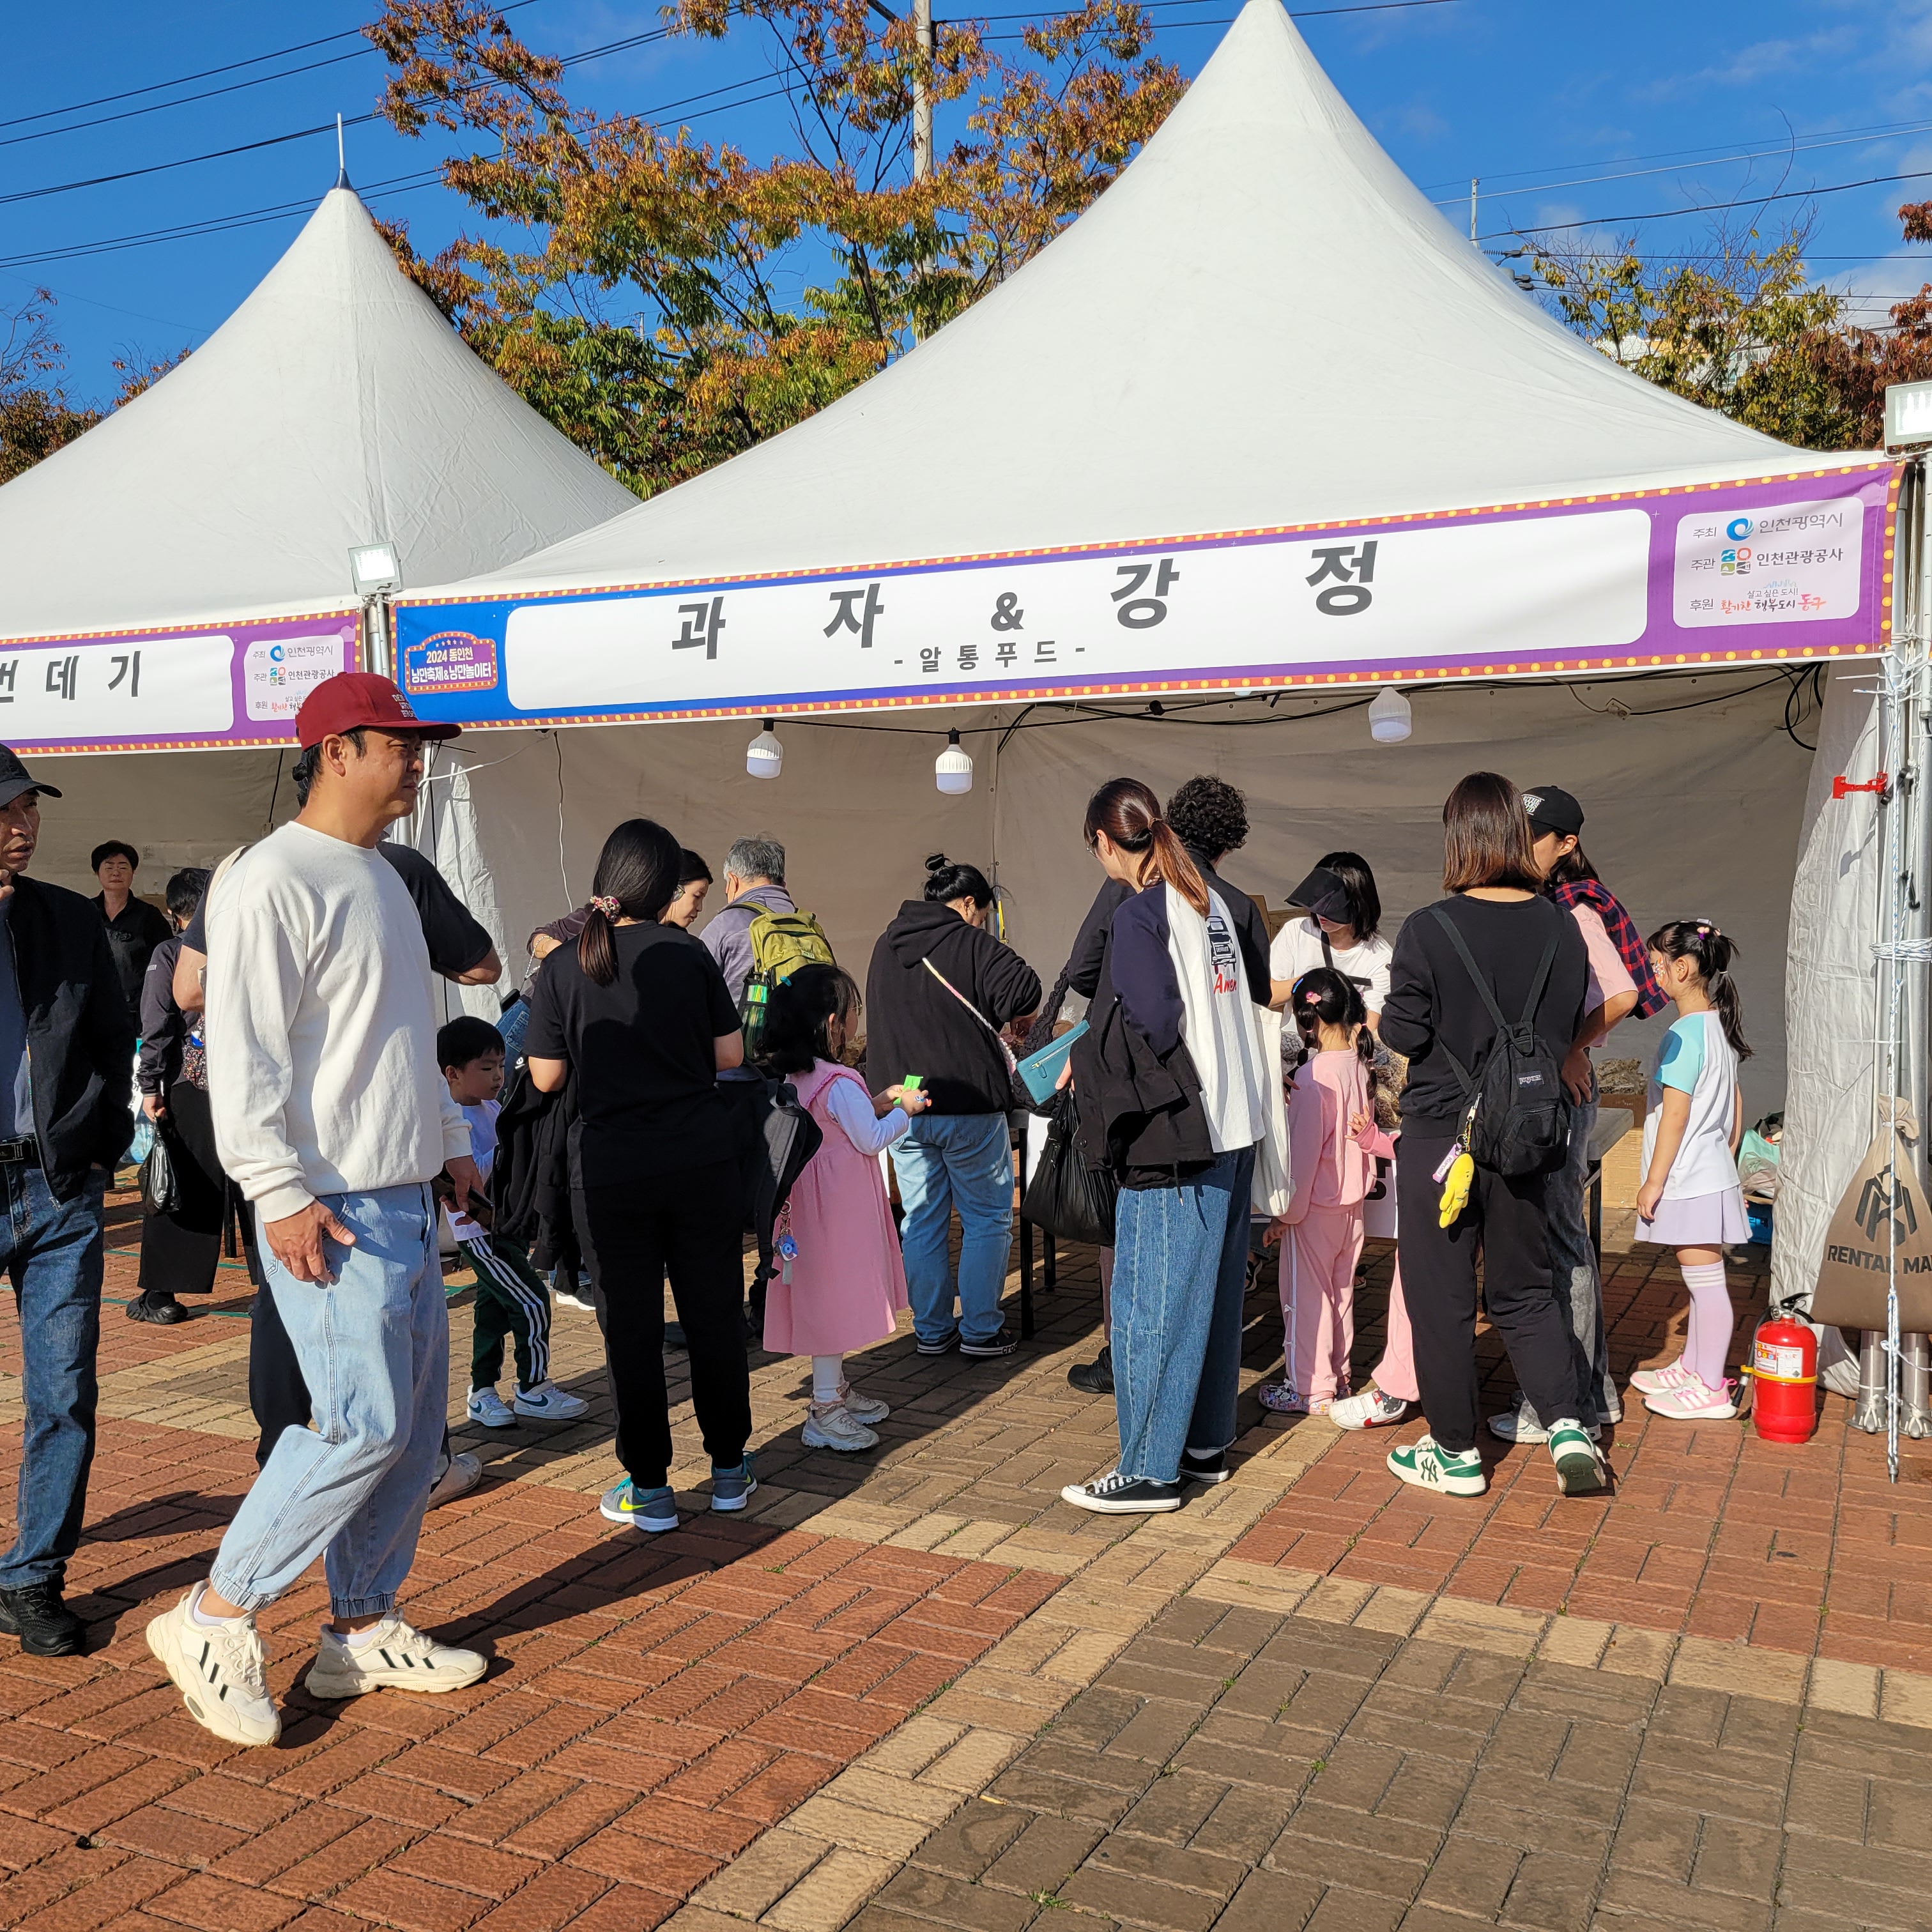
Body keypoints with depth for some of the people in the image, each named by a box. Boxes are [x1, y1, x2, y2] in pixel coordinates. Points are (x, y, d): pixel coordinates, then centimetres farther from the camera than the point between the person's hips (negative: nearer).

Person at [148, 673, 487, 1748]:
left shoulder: (384, 881, 17)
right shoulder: (273, 881, -12)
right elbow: (243, 1053, -18)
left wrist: (451, 1142, 23)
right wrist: (282, 1193, -22)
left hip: (407, 1202, 9)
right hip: (332, 1211, -9)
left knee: (416, 1427, 11)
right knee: (365, 1425, -9)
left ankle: (365, 1629, 24)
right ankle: (214, 1620, 7)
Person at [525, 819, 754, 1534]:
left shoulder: (564, 969, -6)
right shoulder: (690, 956, -5)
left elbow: (546, 1077, -3)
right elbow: (730, 1055, 0)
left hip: (610, 1170, -1)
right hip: (701, 1159, 1)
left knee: (631, 1327, 8)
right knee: (713, 1314, 13)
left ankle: (649, 1487, 15)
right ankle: (729, 1468, 24)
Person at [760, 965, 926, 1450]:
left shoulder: (792, 1077, 6)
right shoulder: (840, 1084, -21)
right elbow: (871, 1141, -16)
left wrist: (876, 1104, 13)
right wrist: (904, 1112, -3)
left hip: (810, 1195, 9)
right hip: (840, 1205, -9)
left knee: (826, 1297, 18)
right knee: (835, 1296, -2)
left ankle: (837, 1391, 32)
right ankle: (826, 1415, 5)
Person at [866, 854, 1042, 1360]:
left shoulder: (885, 946, 11)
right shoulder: (970, 944, -10)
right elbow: (1023, 989, -24)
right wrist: (996, 1016, -4)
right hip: (967, 1104, -6)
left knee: (921, 1222, 12)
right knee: (987, 1220, 7)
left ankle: (931, 1330, 18)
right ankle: (981, 1331, 9)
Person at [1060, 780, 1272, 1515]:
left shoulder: (1139, 916, -14)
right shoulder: (1210, 902, 11)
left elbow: (1149, 1026, -22)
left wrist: (1084, 1053, -4)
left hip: (1175, 1136, -9)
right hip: (1235, 1127, 9)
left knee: (1153, 1303, -1)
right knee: (1213, 1294, 16)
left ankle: (1149, 1469, 5)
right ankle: (1206, 1443, 26)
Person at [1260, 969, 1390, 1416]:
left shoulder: (1312, 1076, -22)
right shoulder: (1360, 1066, -1)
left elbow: (1303, 1154, -20)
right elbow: (1366, 1134, 9)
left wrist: (1285, 1214, -12)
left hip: (1315, 1207, -7)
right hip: (1353, 1202, 7)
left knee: (1305, 1296, 5)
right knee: (1341, 1291, 18)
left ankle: (1310, 1390, 12)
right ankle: (1338, 1376, 30)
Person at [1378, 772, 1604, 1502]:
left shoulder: (1428, 930, -16)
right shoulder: (1559, 928, -3)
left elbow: (1405, 1032, -11)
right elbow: (1567, 1028, 7)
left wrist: (1385, 1012, 10)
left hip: (1440, 1133, -4)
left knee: (1441, 1296, 9)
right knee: (1524, 1290, 19)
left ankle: (1455, 1451, 19)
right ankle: (1568, 1425, 6)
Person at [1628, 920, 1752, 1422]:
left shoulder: (1683, 1035, -20)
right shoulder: (1719, 1027, 10)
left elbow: (1675, 1116, -20)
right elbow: (1735, 1107, 16)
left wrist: (1654, 1182, -15)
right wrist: (1727, 1160, 24)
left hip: (1689, 1183, -10)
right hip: (1714, 1175, 10)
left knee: (1706, 1283, -2)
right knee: (1701, 1282, 19)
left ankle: (1710, 1390, 6)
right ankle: (1692, 1366, 31)